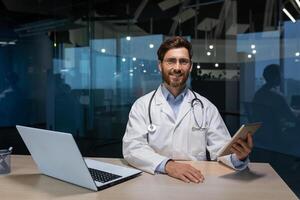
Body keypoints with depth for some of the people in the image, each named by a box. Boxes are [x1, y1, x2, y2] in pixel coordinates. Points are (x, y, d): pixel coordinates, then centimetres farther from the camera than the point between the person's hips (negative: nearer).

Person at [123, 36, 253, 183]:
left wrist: (238, 156, -21)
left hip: (196, 181, 2)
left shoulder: (206, 107, 7)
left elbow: (220, 149, 1)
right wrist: (166, 165, -25)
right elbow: (132, 147, -9)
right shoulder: (142, 105, 2)